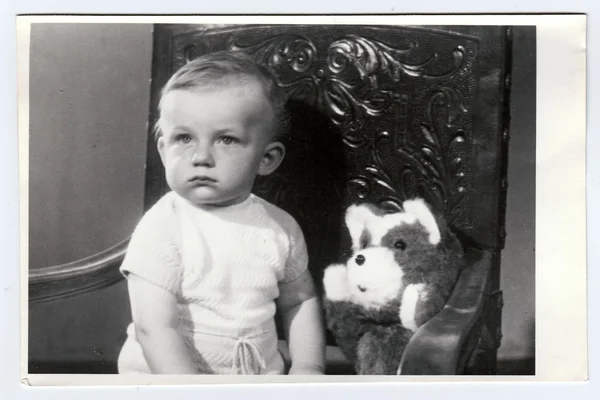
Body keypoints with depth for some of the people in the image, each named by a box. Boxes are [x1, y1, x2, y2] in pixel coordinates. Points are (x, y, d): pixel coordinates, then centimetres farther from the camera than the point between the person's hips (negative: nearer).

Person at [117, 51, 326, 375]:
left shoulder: (280, 227, -2)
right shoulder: (161, 228, -15)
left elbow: (300, 301, 12)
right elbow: (155, 330, -20)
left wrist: (307, 367, 0)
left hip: (264, 372, 4)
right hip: (166, 373, -3)